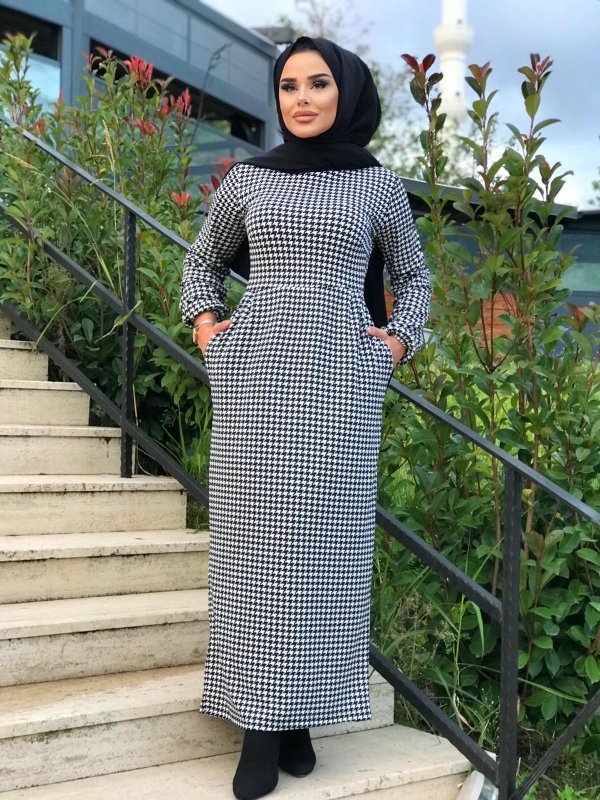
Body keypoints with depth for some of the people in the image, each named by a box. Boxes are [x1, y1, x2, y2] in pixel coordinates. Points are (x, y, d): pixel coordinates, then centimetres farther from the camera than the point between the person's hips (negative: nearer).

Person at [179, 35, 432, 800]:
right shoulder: (246, 178, 10)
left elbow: (413, 276, 20)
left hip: (339, 379, 0)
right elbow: (201, 261, 23)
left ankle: (301, 715, 10)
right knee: (254, 537, -2)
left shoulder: (379, 185, 9)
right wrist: (204, 324, 7)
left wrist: (399, 341, 5)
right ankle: (261, 723, 4)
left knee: (326, 541, 0)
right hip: (257, 372, 1)